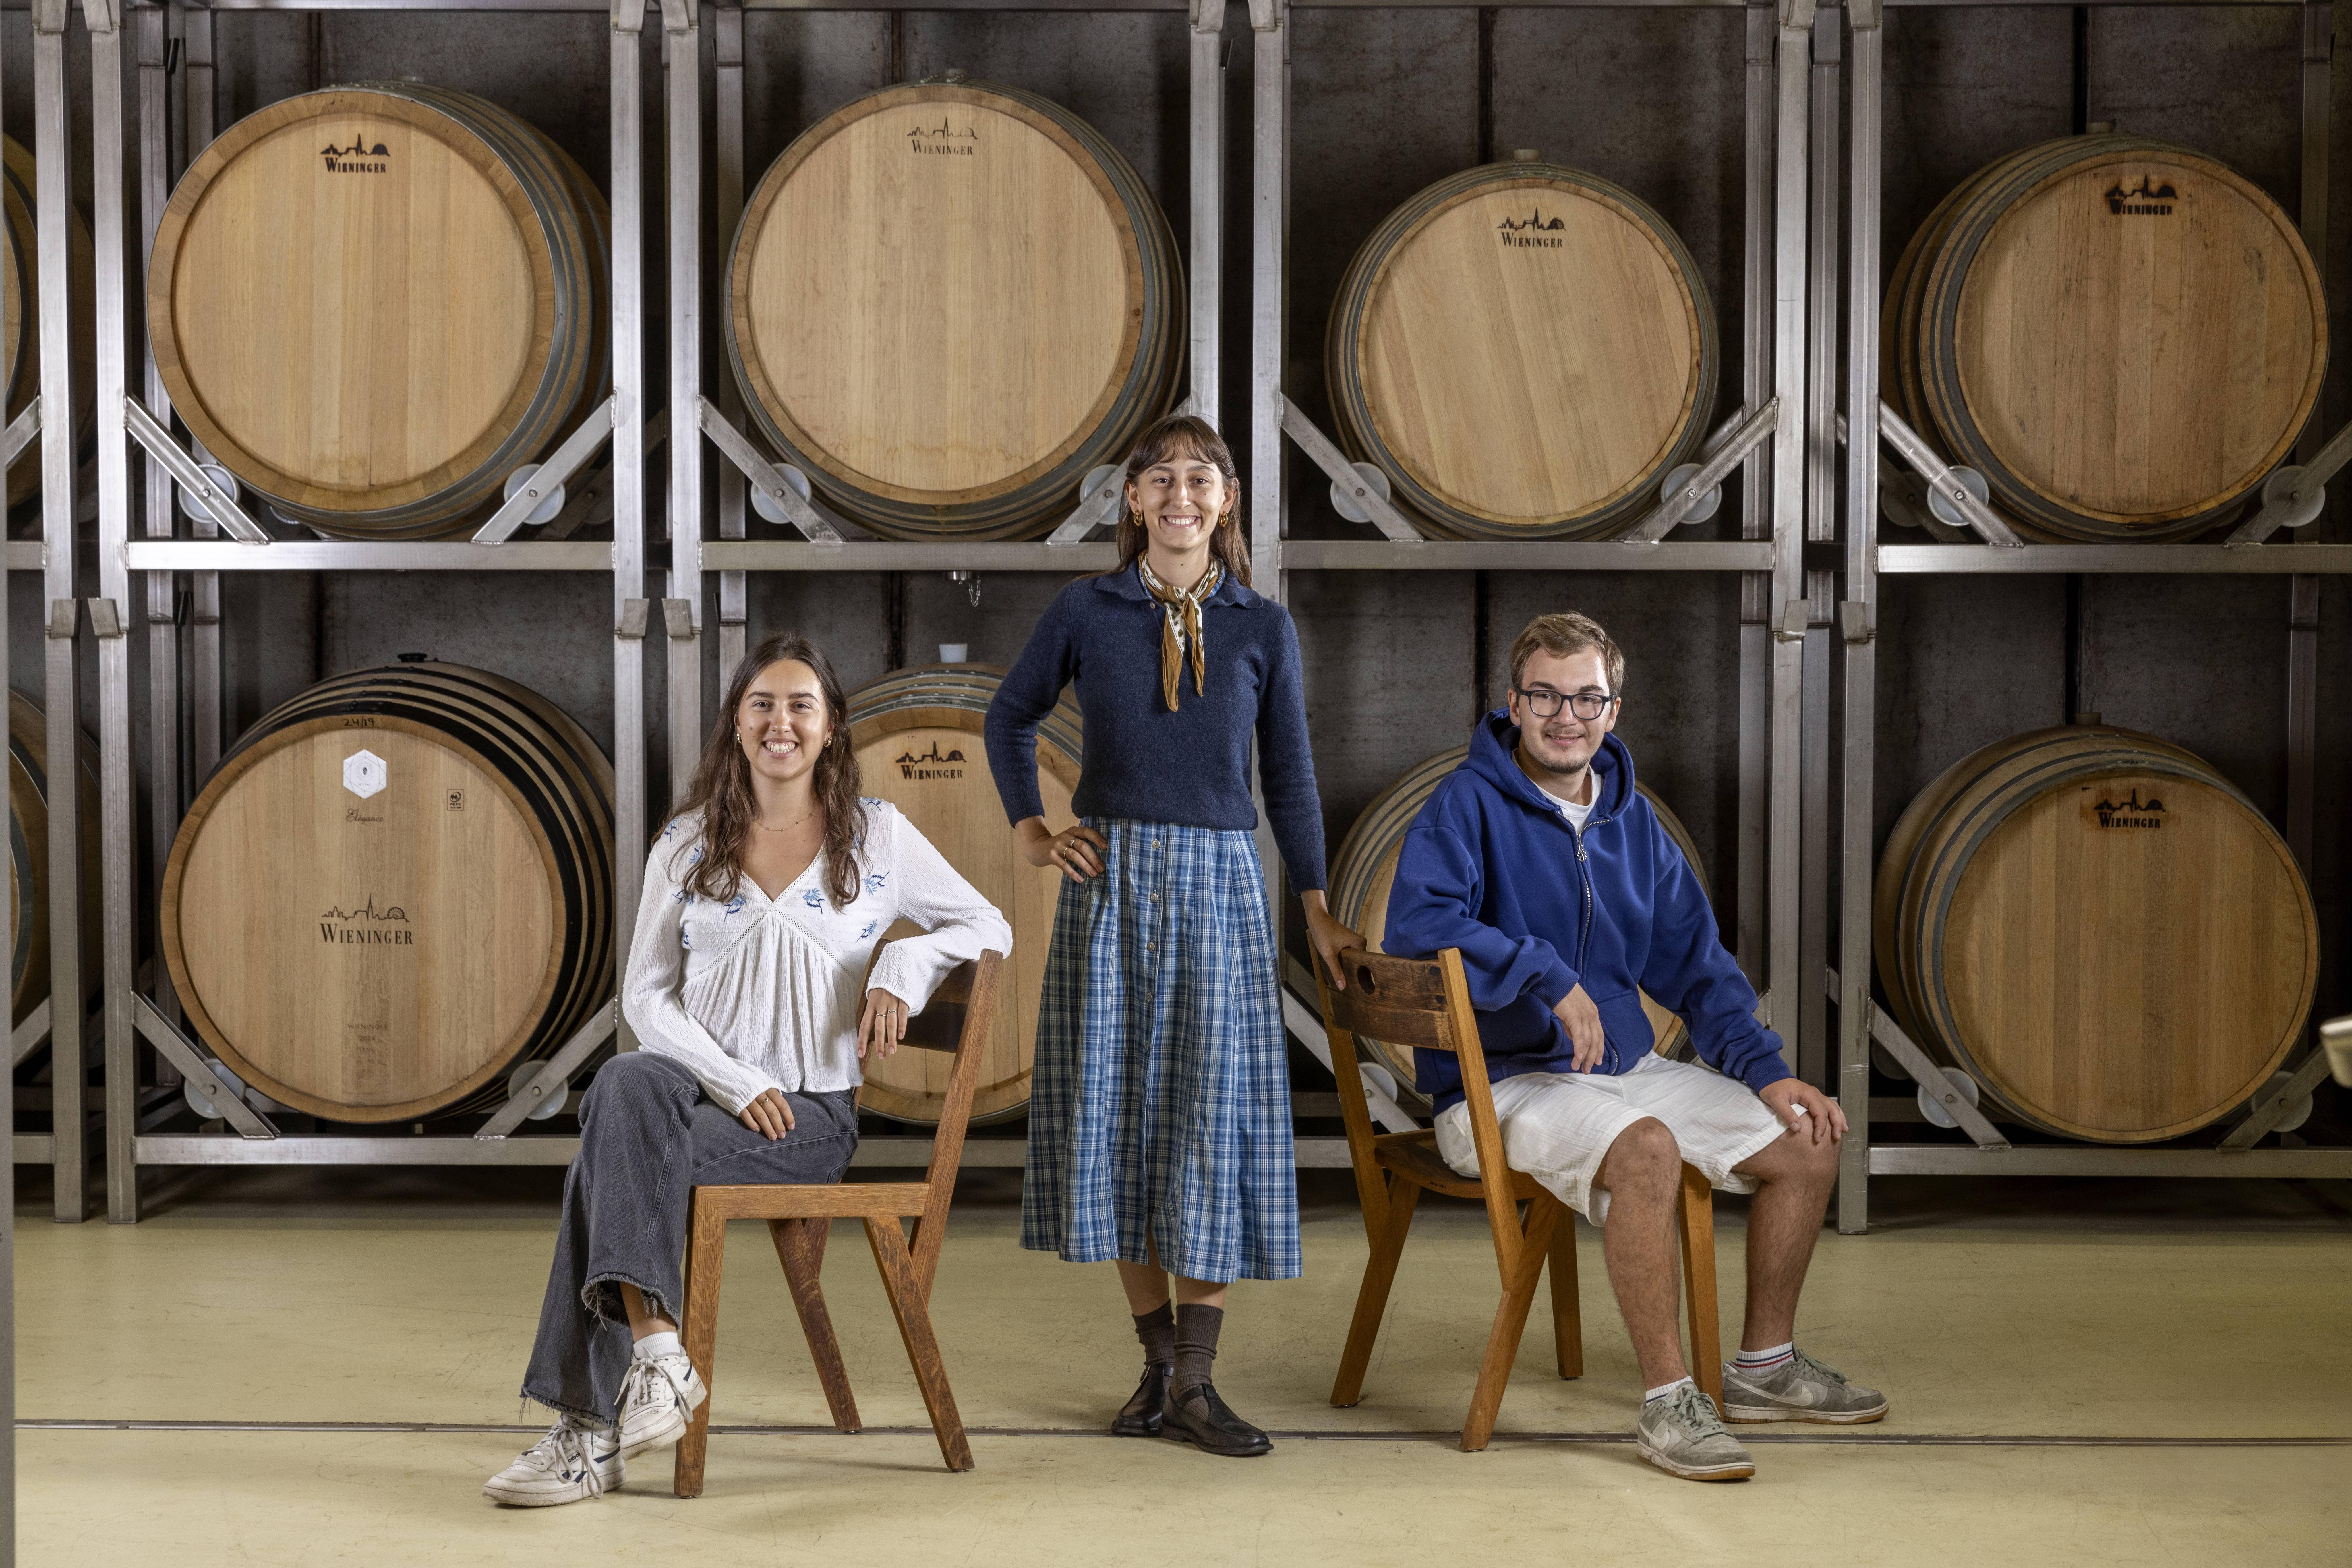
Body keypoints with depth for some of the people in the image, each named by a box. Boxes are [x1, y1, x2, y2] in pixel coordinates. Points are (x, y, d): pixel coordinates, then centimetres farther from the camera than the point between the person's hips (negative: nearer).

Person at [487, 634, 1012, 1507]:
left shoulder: (877, 836, 7)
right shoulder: (686, 844, 11)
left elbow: (989, 928, 13)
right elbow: (645, 993, 7)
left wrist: (904, 966, -8)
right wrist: (738, 1083, -9)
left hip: (811, 1110, -2)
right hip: (697, 1082, 3)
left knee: (614, 1156, -29)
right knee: (626, 1084, -35)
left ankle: (591, 1432, -27)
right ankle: (656, 1352, -40)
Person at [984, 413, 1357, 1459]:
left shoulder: (1263, 629, 5)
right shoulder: (1085, 612, 3)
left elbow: (1289, 776, 10)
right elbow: (1010, 718, 17)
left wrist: (1316, 908, 8)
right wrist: (1031, 833, 5)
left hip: (1218, 883, 0)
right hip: (1110, 881, 0)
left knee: (1217, 1119, -4)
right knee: (1120, 1113, 3)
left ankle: (1196, 1382, 2)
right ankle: (1160, 1362, 14)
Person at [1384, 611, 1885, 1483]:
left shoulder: (1632, 822, 12)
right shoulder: (1469, 805, -9)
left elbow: (1696, 966, 16)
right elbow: (1417, 924, -27)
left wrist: (1766, 1073, 3)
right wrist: (1548, 976, -28)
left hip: (1628, 1069, 8)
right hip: (1500, 1086, -7)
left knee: (1809, 1144, 0)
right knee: (1646, 1150, -35)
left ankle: (1764, 1367, 17)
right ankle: (1668, 1400, -24)